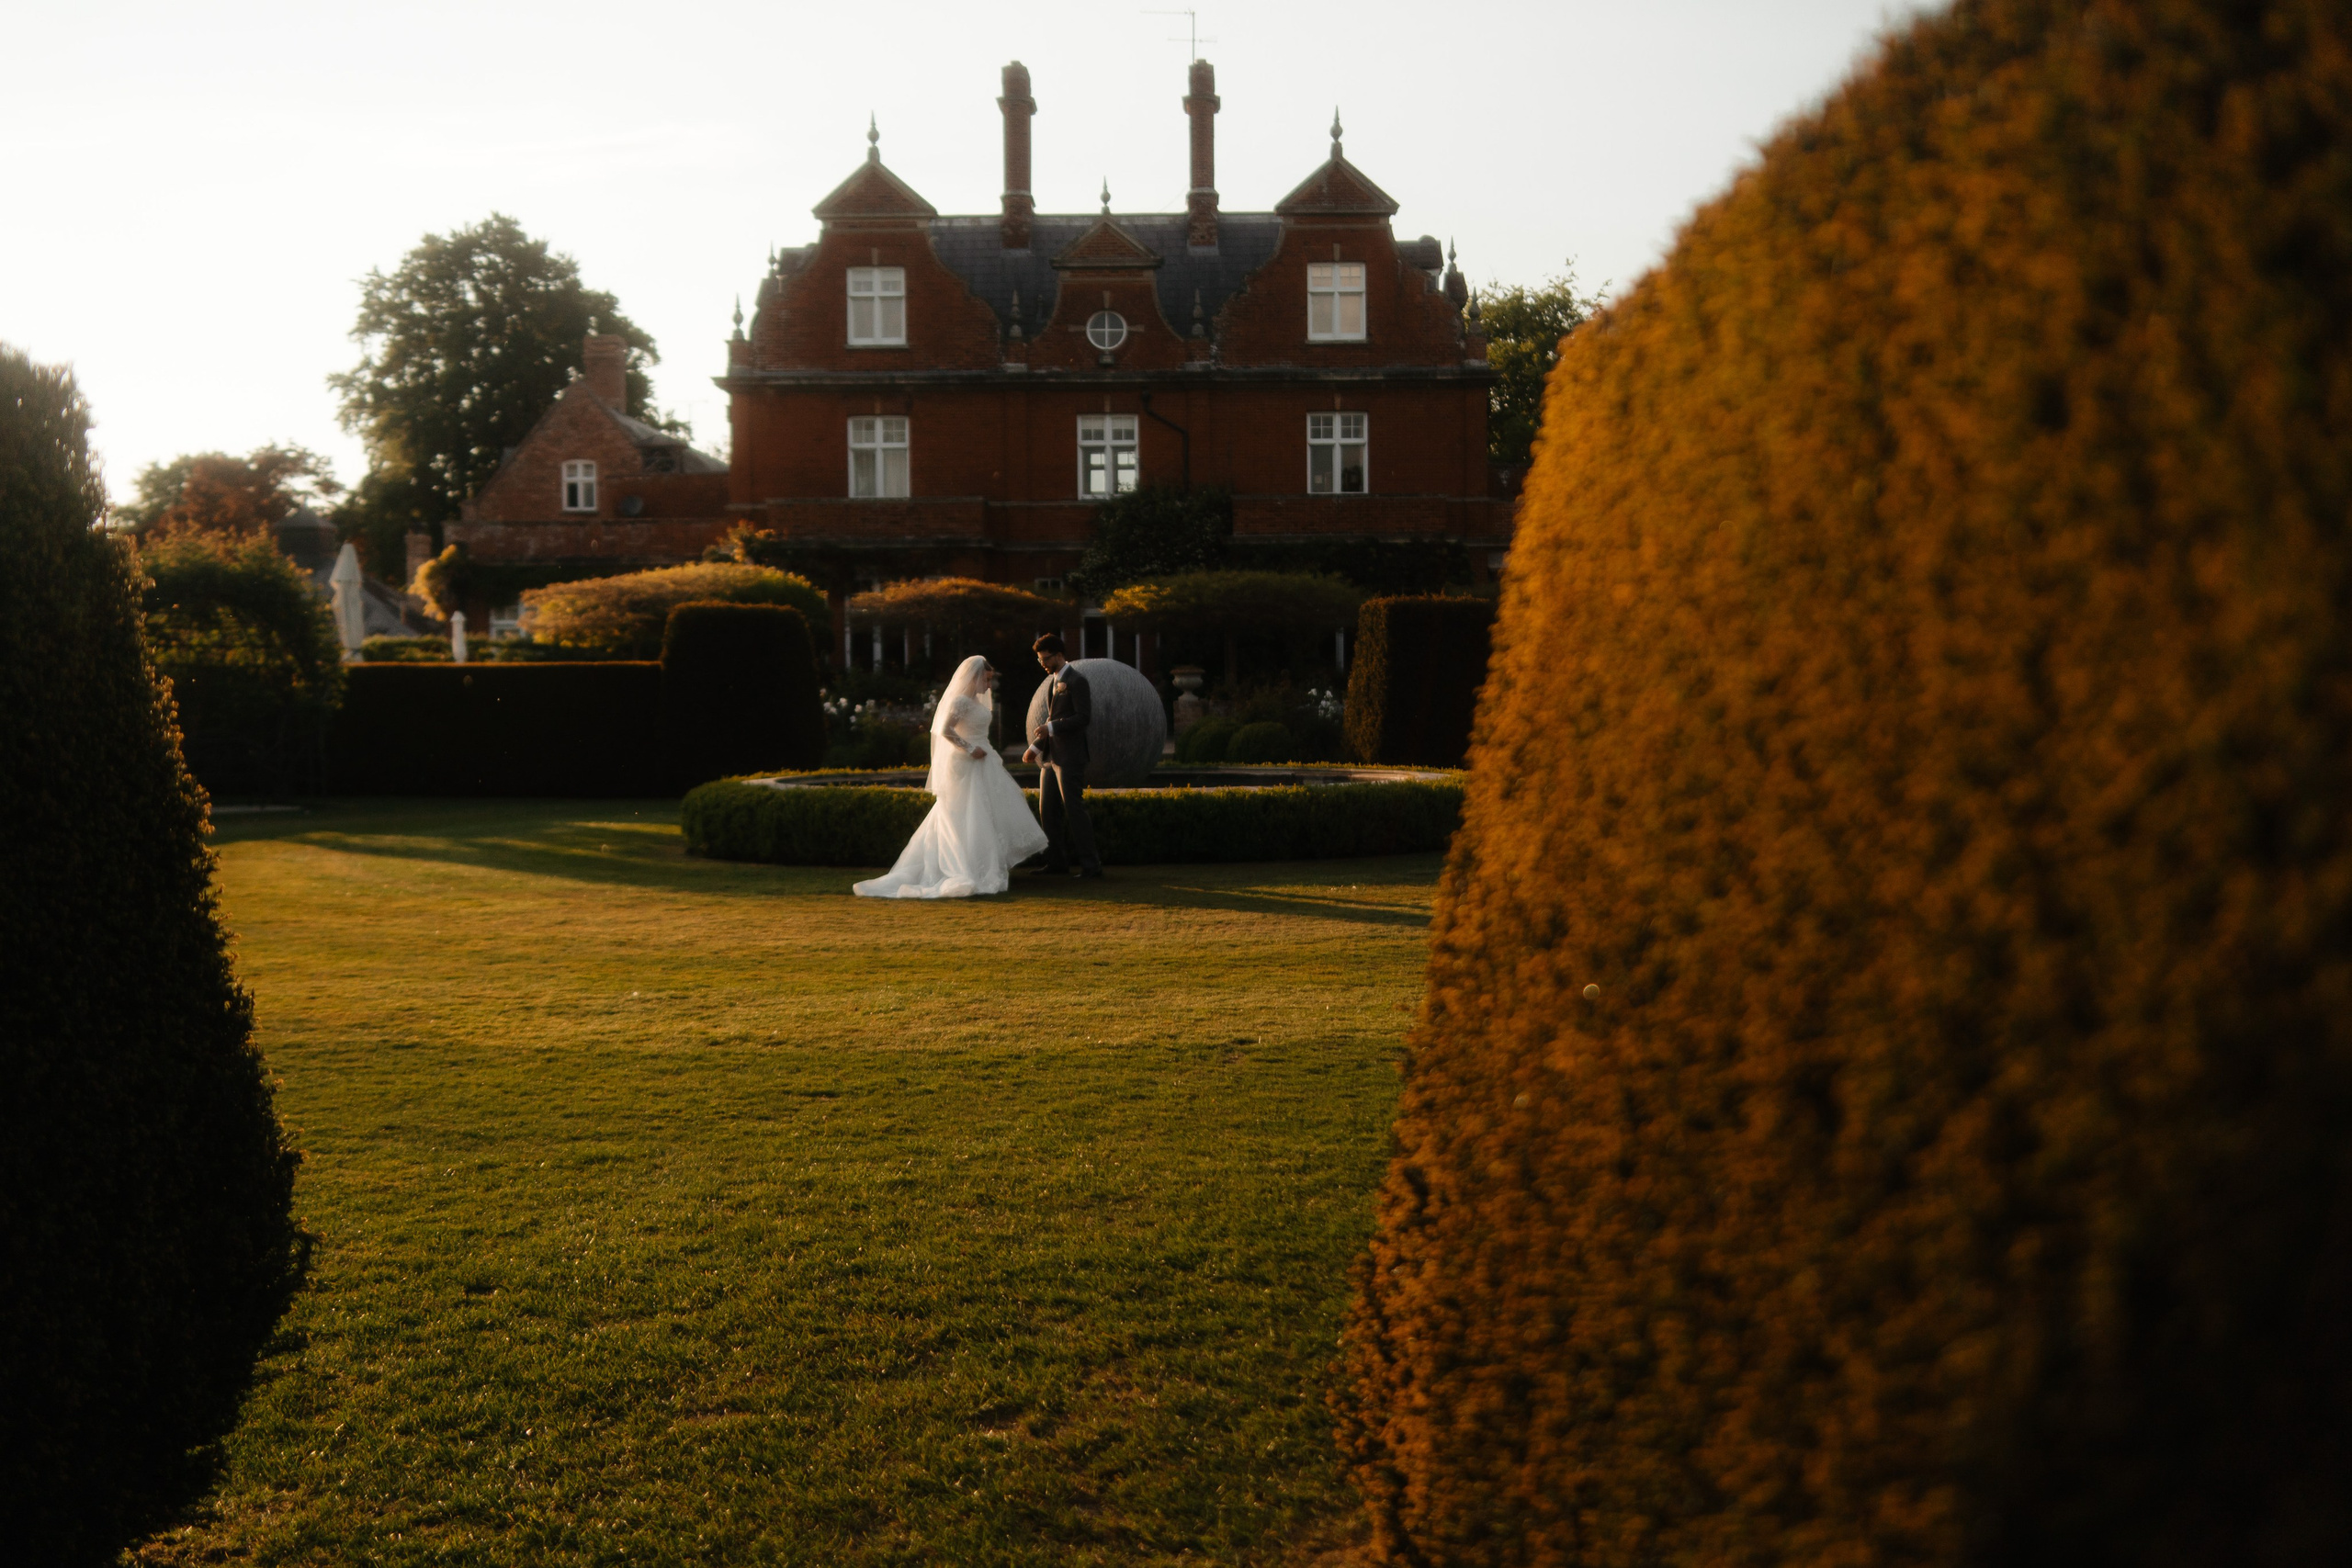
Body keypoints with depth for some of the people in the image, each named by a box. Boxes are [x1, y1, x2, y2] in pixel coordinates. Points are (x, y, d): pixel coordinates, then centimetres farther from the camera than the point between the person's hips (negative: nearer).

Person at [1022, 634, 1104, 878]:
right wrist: (1036, 746, 13)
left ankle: (1091, 864, -2)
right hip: (1050, 756, 9)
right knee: (1047, 810, 10)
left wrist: (1052, 728, -22)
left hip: (1069, 757, -9)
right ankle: (1057, 862, 18)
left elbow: (1083, 717, -18)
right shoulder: (1050, 681, 16)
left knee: (1073, 810, -8)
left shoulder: (1076, 681, -11)